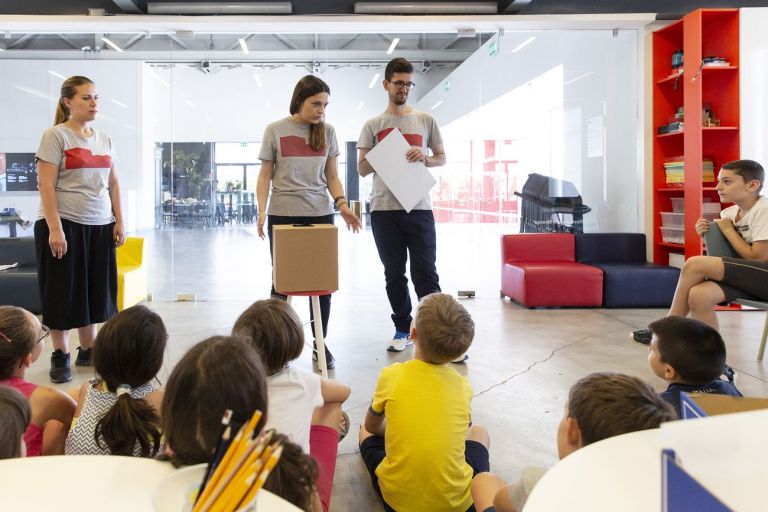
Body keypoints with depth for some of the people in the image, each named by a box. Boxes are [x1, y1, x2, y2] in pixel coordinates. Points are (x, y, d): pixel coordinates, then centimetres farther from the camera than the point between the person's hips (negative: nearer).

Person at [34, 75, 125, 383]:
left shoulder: (104, 139, 12)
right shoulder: (56, 135, -6)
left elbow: (113, 184, 15)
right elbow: (46, 186, -11)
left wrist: (119, 221, 8)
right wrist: (54, 229, -18)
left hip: (99, 226, 5)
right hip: (64, 225, -5)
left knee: (94, 290, 9)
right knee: (64, 291, 2)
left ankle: (88, 350, 21)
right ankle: (60, 356, 14)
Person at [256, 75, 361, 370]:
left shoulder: (327, 132, 8)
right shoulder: (275, 130, 2)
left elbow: (332, 177, 10)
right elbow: (265, 176, 4)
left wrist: (342, 204, -7)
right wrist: (262, 212, -9)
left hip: (320, 214, 2)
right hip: (283, 215, -2)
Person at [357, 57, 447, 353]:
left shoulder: (426, 120, 10)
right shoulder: (373, 125, 8)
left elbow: (442, 158, 14)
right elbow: (362, 168, 5)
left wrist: (424, 158, -8)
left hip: (419, 208, -1)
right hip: (384, 209, 1)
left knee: (425, 272, -3)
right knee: (394, 273, 8)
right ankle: (402, 330, 19)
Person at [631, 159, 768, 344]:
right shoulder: (730, 212, 10)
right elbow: (725, 252, 21)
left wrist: (727, 229, -8)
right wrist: (706, 235, 0)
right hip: (749, 278, 7)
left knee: (694, 264, -22)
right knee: (699, 294, -23)